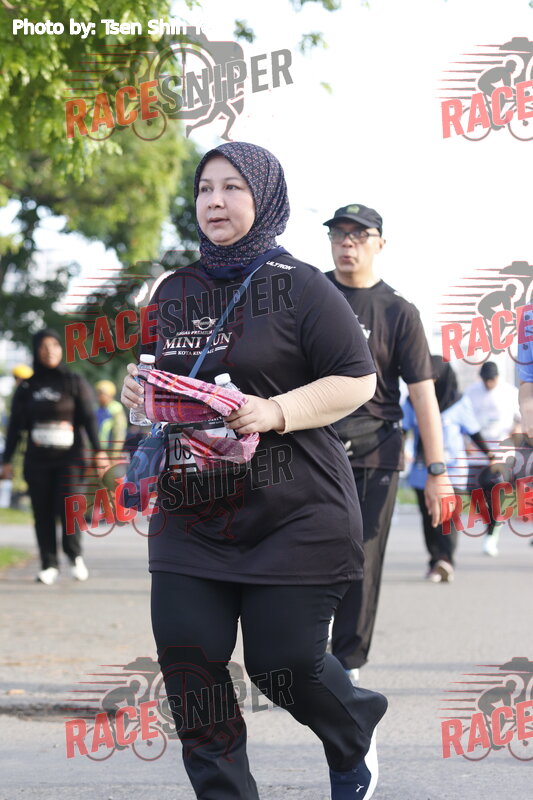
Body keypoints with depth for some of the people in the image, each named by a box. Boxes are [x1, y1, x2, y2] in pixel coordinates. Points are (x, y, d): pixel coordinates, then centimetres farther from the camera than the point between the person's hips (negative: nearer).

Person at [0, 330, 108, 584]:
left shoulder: (75, 383, 4)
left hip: (69, 458, -2)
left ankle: (75, 556, 5)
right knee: (43, 513, -2)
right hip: (37, 460, 2)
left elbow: (88, 418, -1)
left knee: (68, 506, -15)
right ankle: (49, 565, 5)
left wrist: (98, 450, -12)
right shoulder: (27, 388, 9)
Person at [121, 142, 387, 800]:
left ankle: (354, 743, 32)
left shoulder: (299, 287, -5)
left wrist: (277, 411, -20)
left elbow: (356, 380, -7)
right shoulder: (175, 291, 13)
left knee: (283, 661, -1)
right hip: (191, 514, 5)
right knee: (187, 660, -4)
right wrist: (140, 392, 1)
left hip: (294, 516, -5)